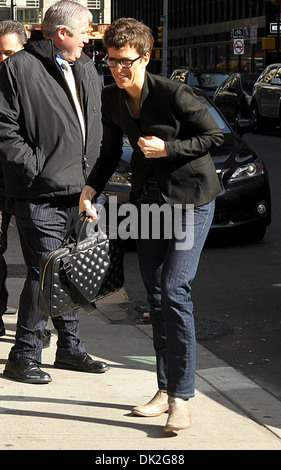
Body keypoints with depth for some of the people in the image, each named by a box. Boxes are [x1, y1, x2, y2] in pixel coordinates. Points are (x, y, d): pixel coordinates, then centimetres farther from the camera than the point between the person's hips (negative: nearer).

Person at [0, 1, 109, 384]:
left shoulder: (86, 69, 16)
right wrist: (35, 169, -16)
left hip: (80, 193, 8)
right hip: (41, 197, -8)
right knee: (44, 274, -5)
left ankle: (70, 348, 26)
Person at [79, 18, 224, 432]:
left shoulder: (172, 93, -19)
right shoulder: (112, 99, 0)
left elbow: (215, 136, -11)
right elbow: (111, 151, 12)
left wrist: (168, 148, -20)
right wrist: (90, 189, -2)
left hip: (191, 198, -7)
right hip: (149, 197, 7)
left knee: (174, 291, -15)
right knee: (155, 294, 8)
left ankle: (182, 398, -10)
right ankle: (166, 390, 17)